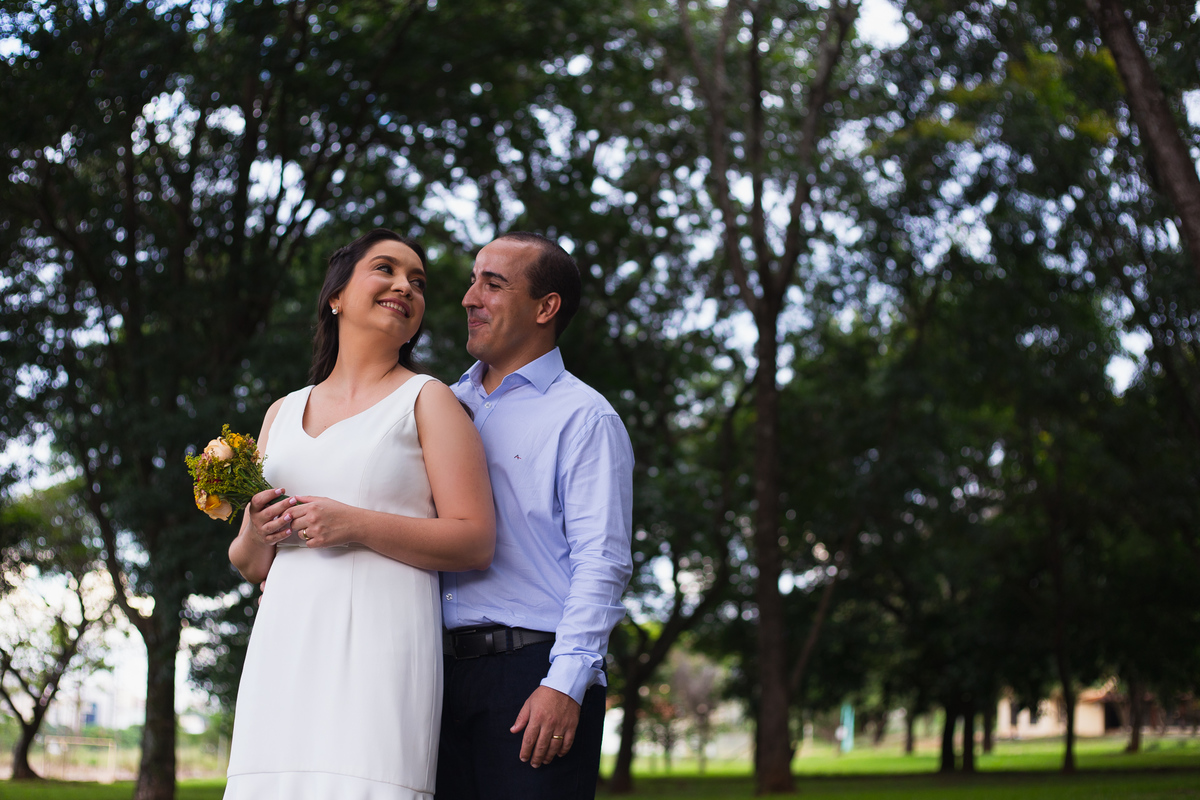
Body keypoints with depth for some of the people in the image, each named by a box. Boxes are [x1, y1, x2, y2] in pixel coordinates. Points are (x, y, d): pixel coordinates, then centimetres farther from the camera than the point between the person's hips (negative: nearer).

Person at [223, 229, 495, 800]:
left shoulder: (427, 400, 8)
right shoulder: (283, 413, 21)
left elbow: (476, 543, -2)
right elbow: (249, 563, 24)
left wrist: (355, 525, -11)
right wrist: (256, 534, 1)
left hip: (379, 639, -4)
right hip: (287, 641, 4)